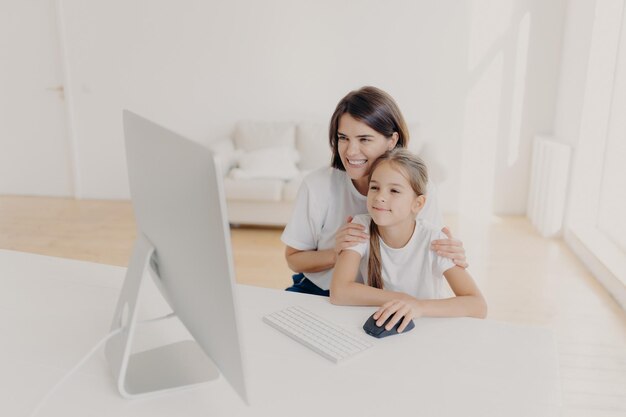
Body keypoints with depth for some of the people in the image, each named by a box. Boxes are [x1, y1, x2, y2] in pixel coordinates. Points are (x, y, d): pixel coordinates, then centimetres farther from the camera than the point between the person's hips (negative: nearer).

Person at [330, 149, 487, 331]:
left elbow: (478, 306, -22)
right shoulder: (362, 227, -12)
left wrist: (419, 306, -37)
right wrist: (402, 299, -21)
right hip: (379, 328, 2)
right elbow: (338, 292, -20)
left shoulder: (433, 240, -16)